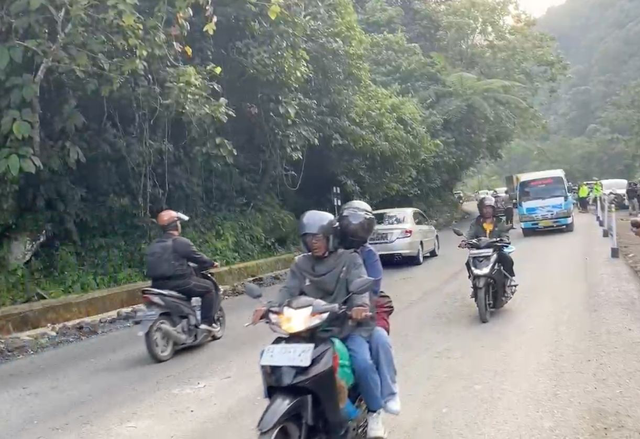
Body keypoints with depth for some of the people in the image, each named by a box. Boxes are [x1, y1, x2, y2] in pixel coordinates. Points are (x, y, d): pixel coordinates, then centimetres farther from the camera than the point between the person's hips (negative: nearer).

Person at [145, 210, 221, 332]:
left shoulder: (153, 245, 14)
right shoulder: (181, 242, -9)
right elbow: (197, 257, -3)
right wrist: (211, 264, 15)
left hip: (158, 285, 8)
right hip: (178, 283, -8)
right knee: (209, 287, 9)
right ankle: (207, 321, 2)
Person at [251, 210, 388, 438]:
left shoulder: (349, 259, 3)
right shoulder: (300, 264, 12)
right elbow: (289, 290, -4)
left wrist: (361, 306, -39)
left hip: (349, 325, -3)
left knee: (363, 363, -27)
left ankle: (375, 412, 0)